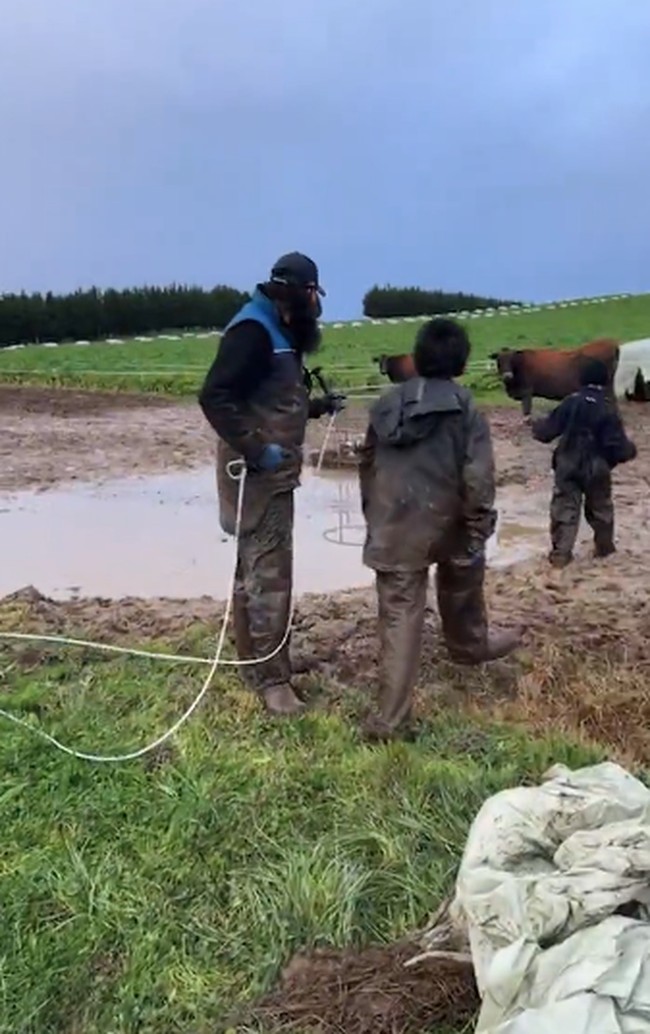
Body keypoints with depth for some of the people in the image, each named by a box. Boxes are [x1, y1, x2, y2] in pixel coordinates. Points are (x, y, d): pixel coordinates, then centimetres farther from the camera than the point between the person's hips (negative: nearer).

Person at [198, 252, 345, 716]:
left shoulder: (279, 333, 14)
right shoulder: (253, 330, -17)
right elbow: (215, 397, -26)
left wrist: (318, 406, 16)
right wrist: (256, 450, -27)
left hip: (273, 471, 10)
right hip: (258, 473, -10)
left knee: (256, 567, 18)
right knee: (269, 573, -6)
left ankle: (256, 659, 32)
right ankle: (271, 677, 3)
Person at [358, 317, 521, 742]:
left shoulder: (387, 405, 5)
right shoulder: (466, 410, -7)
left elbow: (367, 467, 13)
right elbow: (478, 480, -14)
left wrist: (373, 518, 23)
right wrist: (479, 534, -7)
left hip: (394, 529, 2)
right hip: (447, 526, -1)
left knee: (400, 619, 1)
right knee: (461, 587, 29)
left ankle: (392, 718, 0)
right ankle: (471, 645, 56)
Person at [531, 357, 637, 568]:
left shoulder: (571, 402, -6)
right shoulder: (608, 408, -12)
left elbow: (549, 430, -1)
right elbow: (617, 444, -13)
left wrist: (538, 426, 21)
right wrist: (630, 450, 8)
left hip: (567, 466, 1)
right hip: (596, 468, 0)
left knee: (564, 508, 4)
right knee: (600, 508, 20)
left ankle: (560, 552, -1)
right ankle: (604, 546, 34)